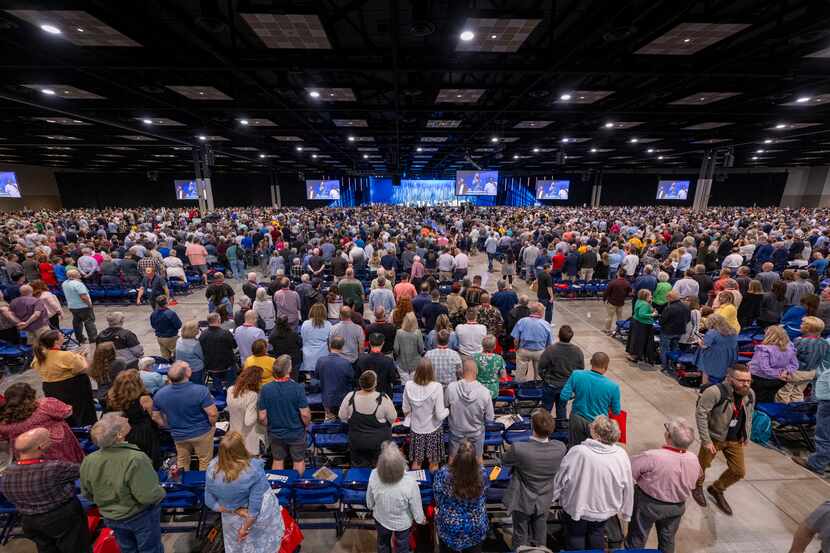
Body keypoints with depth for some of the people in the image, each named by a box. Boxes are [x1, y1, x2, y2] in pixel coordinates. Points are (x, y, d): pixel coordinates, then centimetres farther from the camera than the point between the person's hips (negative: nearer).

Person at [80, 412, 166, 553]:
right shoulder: (135, 459, -36)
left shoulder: (88, 461, -18)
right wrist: (160, 491, -11)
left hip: (111, 518, 5)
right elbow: (148, 496, -32)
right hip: (141, 516, -5)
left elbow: (87, 494, 0)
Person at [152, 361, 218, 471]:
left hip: (178, 435, 4)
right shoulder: (200, 390, -30)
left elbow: (156, 417, 0)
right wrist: (212, 425, -6)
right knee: (205, 461, 18)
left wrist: (170, 427, 15)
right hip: (201, 433, -4)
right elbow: (213, 414, -28)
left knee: (182, 461, 28)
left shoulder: (159, 394, -15)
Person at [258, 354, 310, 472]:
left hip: (275, 434, 3)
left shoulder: (265, 389, -17)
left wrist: (269, 427, 9)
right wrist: (306, 424, 2)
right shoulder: (298, 388, -25)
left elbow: (262, 417, -11)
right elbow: (305, 414, -20)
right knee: (298, 461, 18)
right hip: (296, 433, -2)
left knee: (277, 461, 24)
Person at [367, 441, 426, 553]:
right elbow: (416, 507, -21)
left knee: (383, 543, 33)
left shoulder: (374, 475, -34)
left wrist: (371, 507, 9)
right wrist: (421, 519, 0)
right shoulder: (410, 483, -41)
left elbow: (369, 501, -13)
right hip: (403, 523, -1)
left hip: (381, 519, 2)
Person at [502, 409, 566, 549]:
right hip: (544, 500, 3)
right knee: (540, 535, 30)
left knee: (521, 535, 24)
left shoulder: (518, 448, -38)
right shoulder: (560, 447, -28)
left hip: (523, 501, -3)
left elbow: (504, 461, -16)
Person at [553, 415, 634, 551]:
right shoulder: (621, 455, -22)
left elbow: (561, 478, -18)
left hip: (576, 507, -2)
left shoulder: (577, 452, -31)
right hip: (604, 509, 3)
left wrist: (554, 496, 1)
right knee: (597, 536, 29)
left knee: (575, 538, 22)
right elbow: (627, 486, -7)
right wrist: (626, 511, 11)